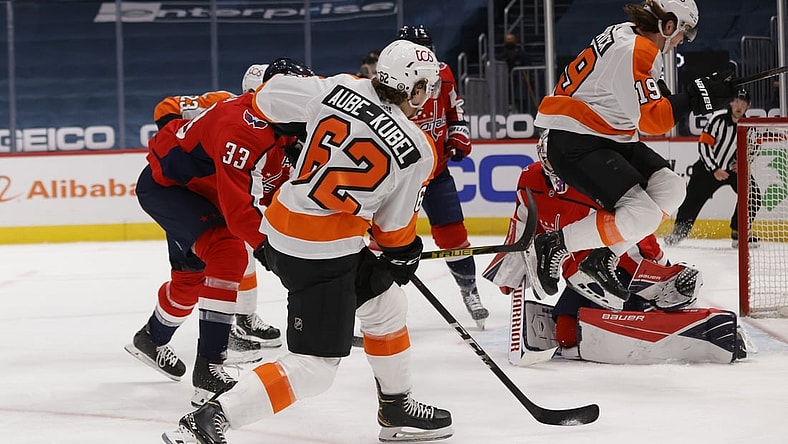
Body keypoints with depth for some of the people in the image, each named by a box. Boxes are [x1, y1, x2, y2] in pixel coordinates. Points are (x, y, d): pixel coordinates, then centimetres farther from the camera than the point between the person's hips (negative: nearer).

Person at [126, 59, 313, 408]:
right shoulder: (243, 125, -35)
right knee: (228, 252, -28)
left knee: (192, 274, 25)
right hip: (162, 185, -10)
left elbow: (275, 190, 2)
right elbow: (236, 203, -41)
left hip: (195, 192, 10)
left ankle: (151, 340, 56)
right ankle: (208, 371, -30)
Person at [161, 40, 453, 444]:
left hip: (281, 225, 8)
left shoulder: (342, 88, -4)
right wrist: (403, 256, 20)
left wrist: (302, 123, 26)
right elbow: (395, 225, 0)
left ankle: (396, 411, 38)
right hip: (321, 255, -8)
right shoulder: (417, 152, -13)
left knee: (387, 305, 24)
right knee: (314, 366, -3)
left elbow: (269, 98, 5)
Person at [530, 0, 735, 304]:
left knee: (670, 189, 3)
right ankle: (555, 245, -5)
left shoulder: (631, 37, 10)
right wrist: (698, 96, -21)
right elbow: (651, 119, -23)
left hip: (609, 138, 11)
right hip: (574, 143, -11)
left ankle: (603, 258, 9)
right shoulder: (631, 52, -21)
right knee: (643, 215, -20)